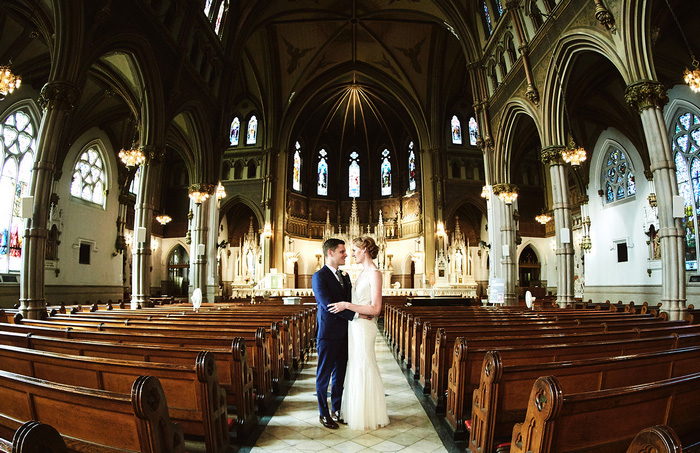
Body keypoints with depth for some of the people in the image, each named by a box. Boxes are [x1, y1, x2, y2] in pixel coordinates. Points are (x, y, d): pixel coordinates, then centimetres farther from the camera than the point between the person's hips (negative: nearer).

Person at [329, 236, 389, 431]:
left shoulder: (375, 274, -17)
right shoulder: (363, 272, 11)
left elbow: (375, 309, -22)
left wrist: (347, 305, -22)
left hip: (364, 326, -9)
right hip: (354, 325, 9)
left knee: (364, 369, 3)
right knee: (355, 367, 17)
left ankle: (368, 416, 20)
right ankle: (355, 410, 32)